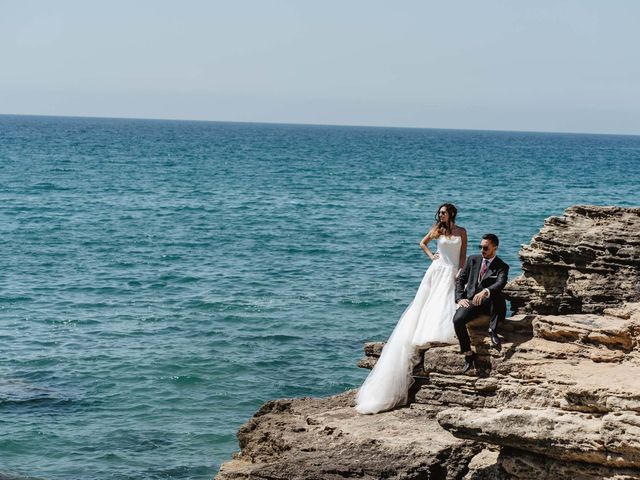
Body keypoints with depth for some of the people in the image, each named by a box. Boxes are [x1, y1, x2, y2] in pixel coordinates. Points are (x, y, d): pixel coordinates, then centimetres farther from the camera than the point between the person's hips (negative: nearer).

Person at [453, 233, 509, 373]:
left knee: (497, 294, -37)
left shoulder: (502, 266, 3)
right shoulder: (473, 260, 15)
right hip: (470, 301, 2)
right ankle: (468, 354, -14)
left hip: (489, 303, -2)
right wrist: (460, 298, -3)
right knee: (457, 319, -28)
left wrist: (485, 292, -38)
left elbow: (501, 283, -18)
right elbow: (460, 280, 16)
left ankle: (493, 330, -26)